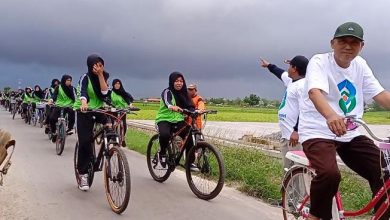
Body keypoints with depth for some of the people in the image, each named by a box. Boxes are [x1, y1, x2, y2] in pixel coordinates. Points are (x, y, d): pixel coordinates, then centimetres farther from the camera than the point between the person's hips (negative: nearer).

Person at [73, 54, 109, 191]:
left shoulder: (104, 76, 1)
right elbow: (82, 92, -32)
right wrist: (83, 103, -53)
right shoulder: (85, 77, -12)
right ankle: (83, 174, -1)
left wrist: (100, 75, -18)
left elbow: (104, 93, -14)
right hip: (84, 111, -4)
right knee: (85, 142, -12)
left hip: (98, 109, 4)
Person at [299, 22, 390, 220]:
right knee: (330, 174, -29)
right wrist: (331, 116, -51)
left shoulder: (360, 65, 8)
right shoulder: (319, 62, -11)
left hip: (350, 134, 6)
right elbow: (315, 92, -30)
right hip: (318, 132, -6)